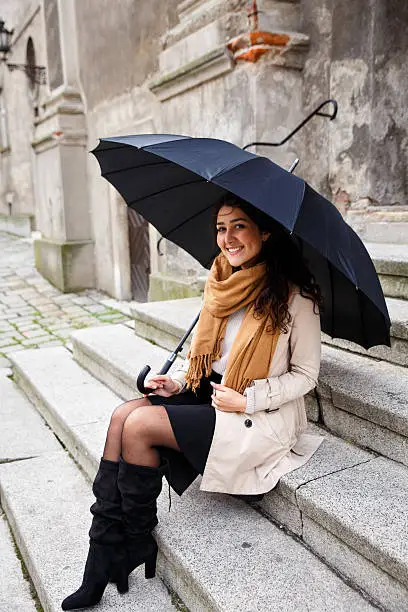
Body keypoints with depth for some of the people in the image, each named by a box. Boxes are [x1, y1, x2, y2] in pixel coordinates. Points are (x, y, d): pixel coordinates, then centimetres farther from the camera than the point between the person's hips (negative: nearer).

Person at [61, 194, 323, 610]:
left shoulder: (294, 295, -14)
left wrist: (247, 401, -17)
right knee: (123, 415, -13)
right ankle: (105, 555, -6)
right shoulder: (222, 283, 6)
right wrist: (179, 382, 1)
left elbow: (305, 374, -8)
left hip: (264, 417, -7)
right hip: (209, 394, 7)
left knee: (140, 426, -18)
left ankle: (137, 545, 4)